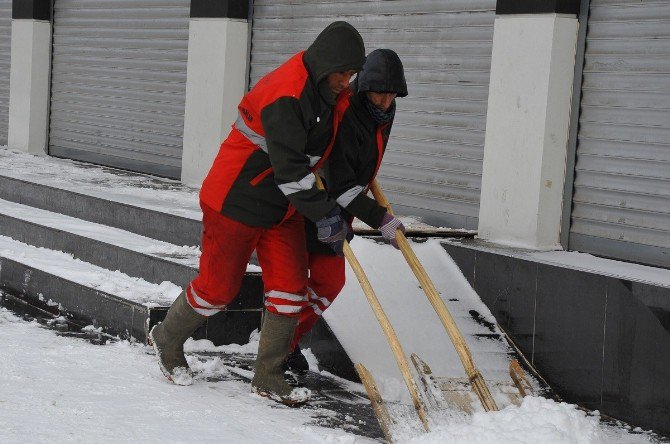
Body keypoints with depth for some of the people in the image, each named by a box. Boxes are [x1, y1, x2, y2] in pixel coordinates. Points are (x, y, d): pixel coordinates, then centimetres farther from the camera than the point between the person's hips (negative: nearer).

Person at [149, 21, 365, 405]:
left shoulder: (325, 90, 3)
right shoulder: (285, 96, -28)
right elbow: (289, 170, -31)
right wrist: (327, 214, -28)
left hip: (283, 208, 9)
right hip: (237, 201, -9)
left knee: (292, 287, 3)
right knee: (219, 286, 2)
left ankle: (268, 377, 13)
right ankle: (168, 339, 29)